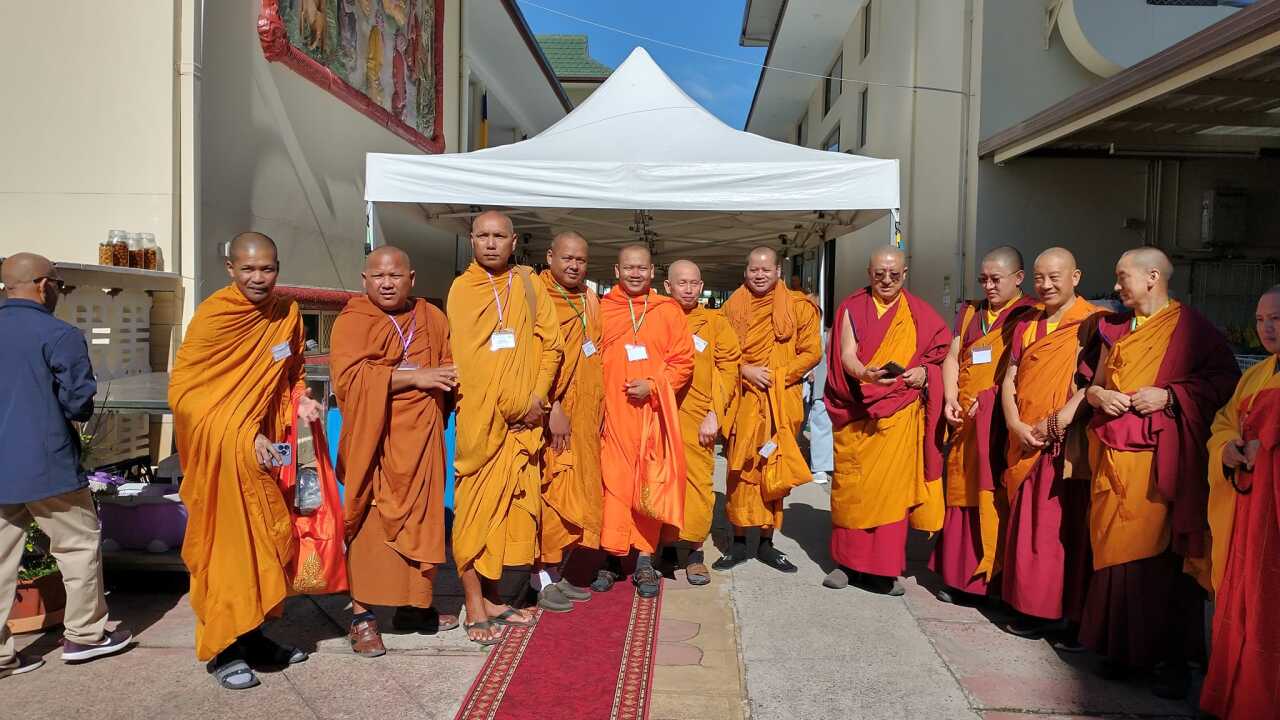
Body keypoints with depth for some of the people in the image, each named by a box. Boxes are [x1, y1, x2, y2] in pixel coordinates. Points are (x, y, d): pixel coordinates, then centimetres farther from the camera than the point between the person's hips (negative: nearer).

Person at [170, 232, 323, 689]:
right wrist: (243, 437, -20)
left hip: (264, 447, 6)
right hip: (221, 450, -6)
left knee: (263, 541, 12)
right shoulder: (212, 315, -11)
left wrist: (300, 401, -4)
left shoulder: (287, 314, 5)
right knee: (226, 545, 0)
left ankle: (251, 634, 27)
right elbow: (184, 390, -13)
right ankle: (223, 650, 12)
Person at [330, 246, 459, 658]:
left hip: (420, 439, 5)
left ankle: (413, 607, 22)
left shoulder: (430, 317, 12)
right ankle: (361, 616, 6)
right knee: (370, 523, -4)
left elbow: (451, 365, 19)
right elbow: (349, 377, -17)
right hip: (374, 440, -5)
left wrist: (447, 376, -6)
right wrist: (414, 377, -18)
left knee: (420, 520, 9)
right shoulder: (351, 321, -3)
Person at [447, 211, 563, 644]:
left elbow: (551, 344, 8)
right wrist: (510, 405, -10)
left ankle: (491, 596, 21)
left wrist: (538, 397, -5)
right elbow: (466, 356, -7)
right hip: (481, 416, -4)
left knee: (511, 501, 8)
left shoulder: (529, 285, 11)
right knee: (477, 503, -2)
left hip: (524, 415, 4)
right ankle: (475, 607, 5)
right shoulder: (462, 289, -1)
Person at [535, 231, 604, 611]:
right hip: (556, 415, -8)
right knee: (554, 492, -5)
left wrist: (598, 408, 14)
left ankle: (558, 574, 22)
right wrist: (553, 408, -21)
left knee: (579, 494, 11)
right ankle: (542, 579, 7)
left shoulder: (589, 299, 14)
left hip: (586, 417, 8)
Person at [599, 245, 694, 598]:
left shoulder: (668, 311, 7)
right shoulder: (601, 310, 7)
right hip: (612, 412, 0)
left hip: (653, 412, 0)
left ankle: (644, 560, 11)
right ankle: (612, 556, 12)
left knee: (651, 485, 2)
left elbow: (683, 361, 4)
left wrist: (653, 385, -9)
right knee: (614, 481, 0)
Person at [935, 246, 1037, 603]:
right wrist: (950, 399, -3)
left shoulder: (1030, 315, 0)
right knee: (962, 493, 6)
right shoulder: (970, 312, 18)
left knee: (995, 497, -4)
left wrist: (988, 397, -19)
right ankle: (959, 575, 13)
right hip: (965, 420, 5)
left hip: (1002, 420, -5)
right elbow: (952, 357, 13)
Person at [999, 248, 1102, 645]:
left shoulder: (1093, 322, -3)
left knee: (1073, 530, 0)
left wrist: (1059, 420, -19)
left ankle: (1076, 617, 9)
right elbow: (1009, 380, 11)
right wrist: (1016, 425, -4)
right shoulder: (1027, 325, 15)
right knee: (1030, 528, 9)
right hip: (1029, 445, 5)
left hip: (1073, 445, -5)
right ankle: (1037, 610, 19)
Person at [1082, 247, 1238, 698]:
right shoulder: (1115, 329, 14)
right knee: (1116, 552, 6)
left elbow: (1226, 381, -5)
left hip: (1162, 461, -5)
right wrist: (1097, 394, -3)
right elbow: (1095, 383, 19)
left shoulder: (1191, 329, -2)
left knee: (1161, 556, -4)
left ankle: (1173, 658, 9)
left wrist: (1169, 395, -15)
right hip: (1113, 456, 5)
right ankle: (1121, 648, 19)